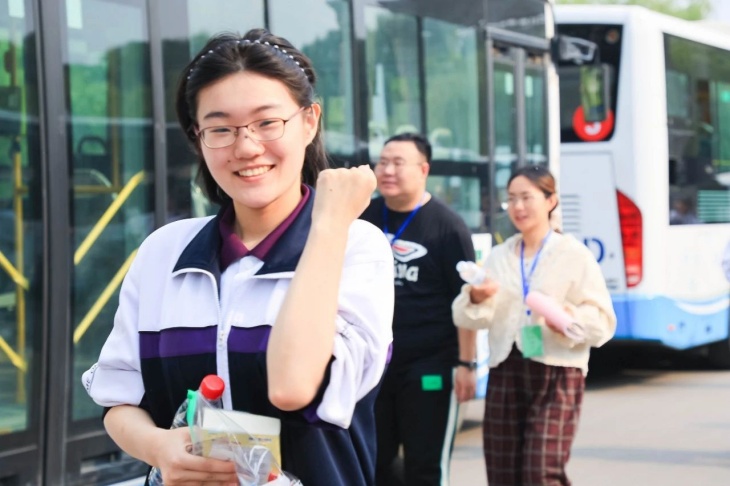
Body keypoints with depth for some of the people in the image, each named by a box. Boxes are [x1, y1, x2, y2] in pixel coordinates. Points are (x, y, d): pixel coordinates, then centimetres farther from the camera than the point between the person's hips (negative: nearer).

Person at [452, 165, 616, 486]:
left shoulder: (574, 255, 0)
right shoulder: (497, 257, 12)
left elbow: (603, 322, -5)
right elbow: (466, 318, 6)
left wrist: (570, 316, -24)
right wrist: (477, 299, -15)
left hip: (557, 374, -4)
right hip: (505, 373, 4)